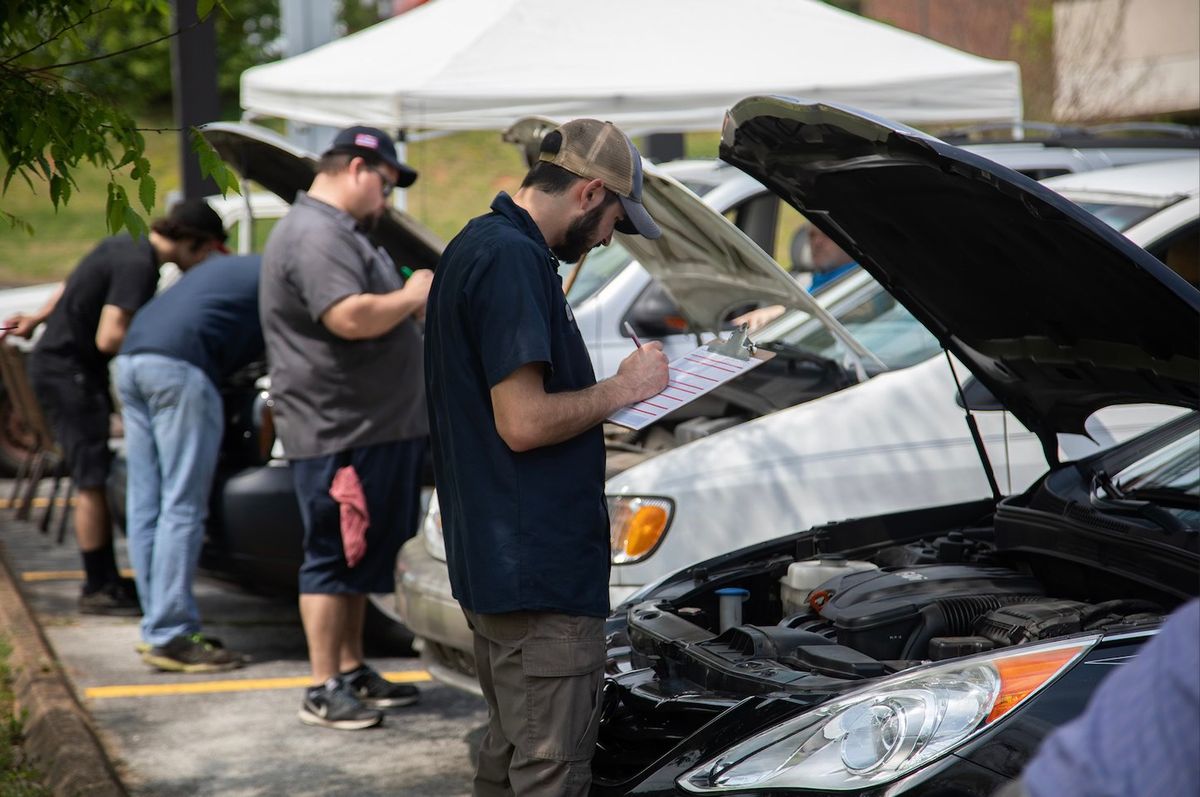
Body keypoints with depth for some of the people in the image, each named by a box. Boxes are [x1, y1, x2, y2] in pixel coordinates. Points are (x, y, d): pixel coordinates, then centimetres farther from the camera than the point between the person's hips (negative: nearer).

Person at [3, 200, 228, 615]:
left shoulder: (125, 246, 9)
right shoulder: (138, 266, -22)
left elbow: (72, 286, 22)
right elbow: (109, 338, -29)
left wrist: (38, 319, 33)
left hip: (68, 366, 10)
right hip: (66, 369, -10)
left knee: (95, 479, 13)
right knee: (92, 480, -7)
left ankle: (107, 579, 19)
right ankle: (98, 588, -1)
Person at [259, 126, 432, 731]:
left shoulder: (339, 232, 21)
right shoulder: (315, 235, -16)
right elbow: (349, 318, -29)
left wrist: (410, 300, 16)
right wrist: (413, 298, -15)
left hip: (376, 430, 11)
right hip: (337, 434, -11)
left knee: (363, 558, 16)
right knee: (334, 559, -5)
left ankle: (353, 671, 25)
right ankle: (324, 690, 0)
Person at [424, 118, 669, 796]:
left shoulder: (477, 246, 16)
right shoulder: (512, 259, -17)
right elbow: (524, 424, -22)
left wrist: (606, 394, 15)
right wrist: (620, 390, -8)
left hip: (494, 563, 11)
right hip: (540, 572, -11)